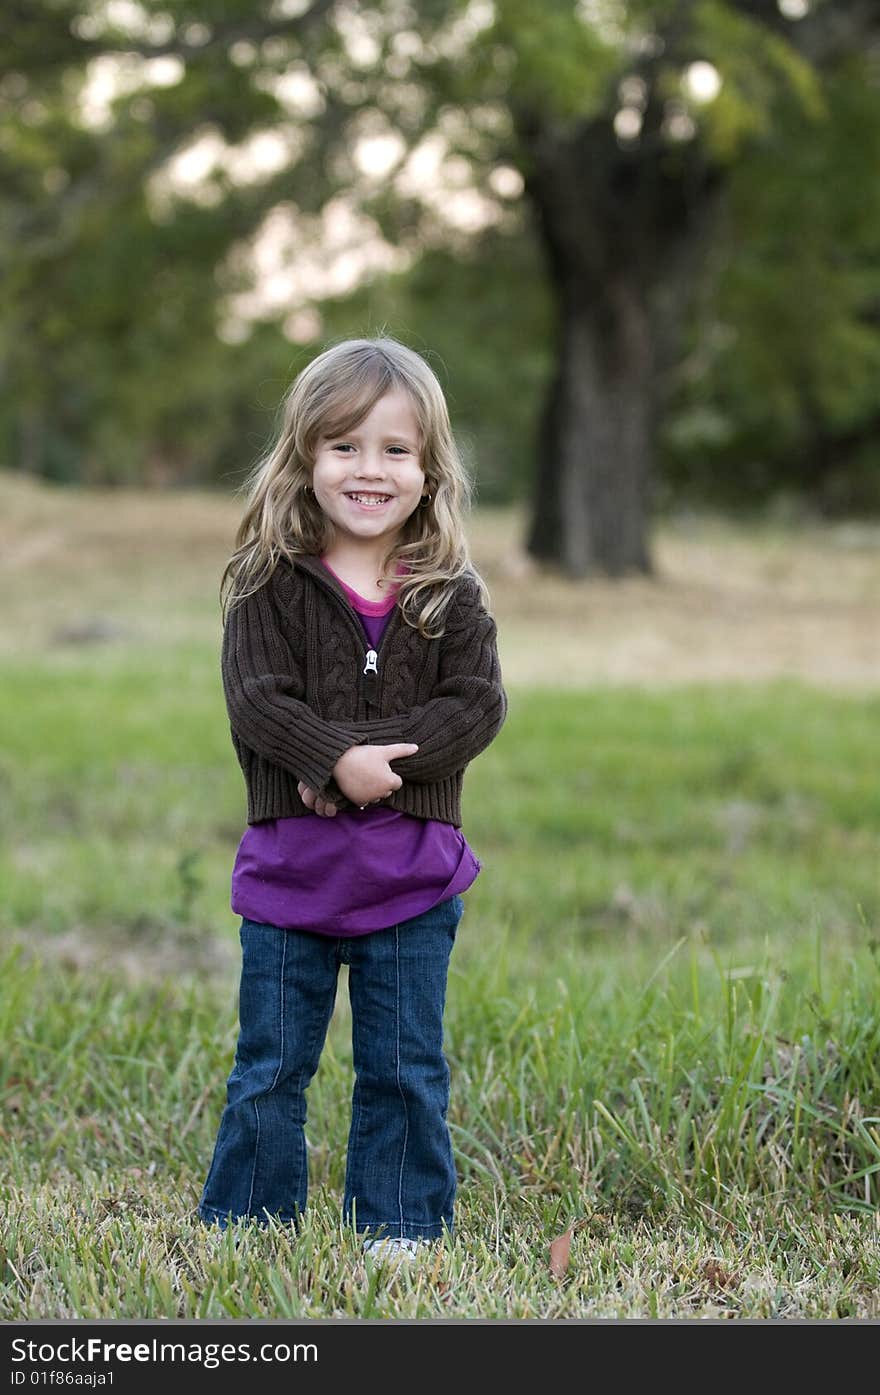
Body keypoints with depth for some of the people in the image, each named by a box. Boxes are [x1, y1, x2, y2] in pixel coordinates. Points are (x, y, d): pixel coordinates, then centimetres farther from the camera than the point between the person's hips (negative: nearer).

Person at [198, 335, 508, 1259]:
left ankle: (400, 1225, 21)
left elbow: (476, 706, -8)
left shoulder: (451, 595, 1)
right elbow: (256, 701, -12)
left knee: (405, 1068, 9)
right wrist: (340, 759, -26)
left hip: (412, 871, 1)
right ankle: (244, 1227, 19)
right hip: (289, 862, -1)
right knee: (271, 1068, 8)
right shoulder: (270, 586, -2)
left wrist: (368, 753, -20)